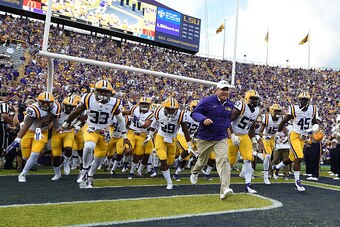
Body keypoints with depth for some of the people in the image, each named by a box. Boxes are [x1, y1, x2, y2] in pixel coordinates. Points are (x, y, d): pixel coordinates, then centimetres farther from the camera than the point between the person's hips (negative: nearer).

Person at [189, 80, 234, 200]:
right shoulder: (207, 101, -12)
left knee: (223, 160, -16)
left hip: (221, 139, 3)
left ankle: (224, 189, -19)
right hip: (205, 138, -3)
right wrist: (203, 119, -31)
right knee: (202, 161, 14)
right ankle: (194, 172, 51)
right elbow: (194, 113, -14)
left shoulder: (230, 104, 7)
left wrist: (227, 125, 12)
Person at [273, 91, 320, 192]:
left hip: (303, 138, 5)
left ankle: (276, 167, 41)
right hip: (294, 135, -5)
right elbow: (284, 121, -1)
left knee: (292, 158, 14)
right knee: (299, 158, -17)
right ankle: (297, 182, -5)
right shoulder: (294, 109, -11)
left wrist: (312, 129, -13)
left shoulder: (313, 110, 1)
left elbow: (316, 123, 9)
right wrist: (279, 132, 7)